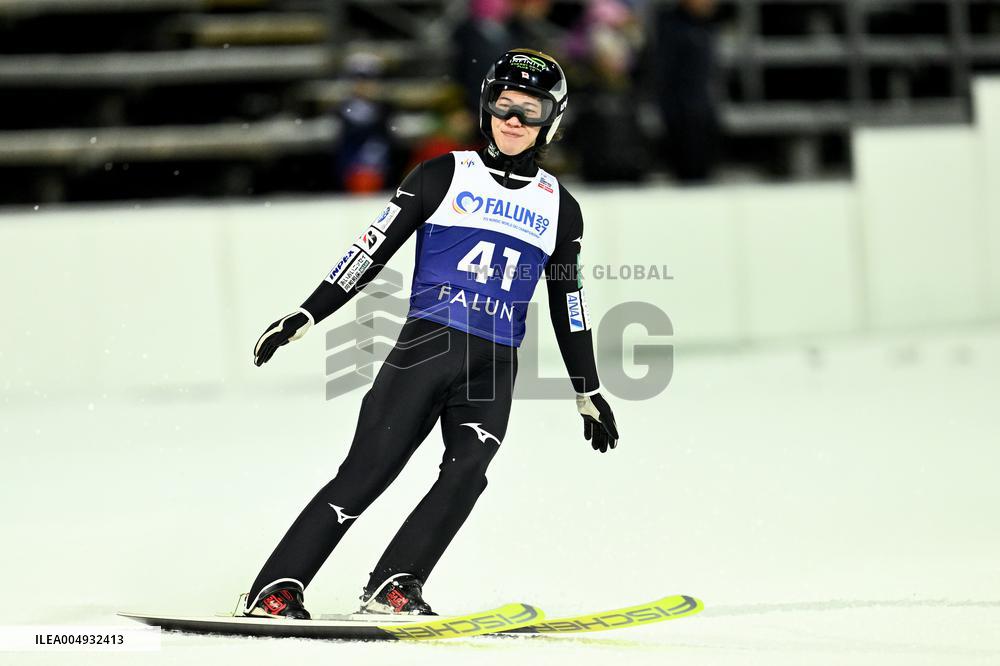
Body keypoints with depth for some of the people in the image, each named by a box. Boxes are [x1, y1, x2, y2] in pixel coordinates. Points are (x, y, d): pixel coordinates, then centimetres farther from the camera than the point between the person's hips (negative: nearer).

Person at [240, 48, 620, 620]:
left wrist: (590, 393, 23)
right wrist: (305, 316, -2)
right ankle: (276, 589, -8)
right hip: (427, 343, -3)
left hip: (495, 368, 3)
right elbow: (375, 249, 4)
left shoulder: (560, 209, 15)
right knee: (367, 470, -10)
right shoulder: (445, 176, 6)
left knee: (468, 470, -22)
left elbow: (569, 306, 24)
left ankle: (395, 585, -22)